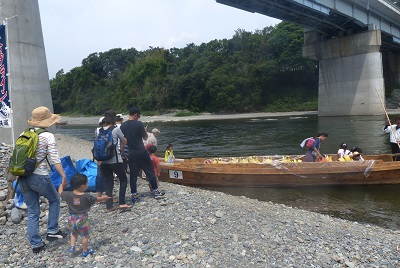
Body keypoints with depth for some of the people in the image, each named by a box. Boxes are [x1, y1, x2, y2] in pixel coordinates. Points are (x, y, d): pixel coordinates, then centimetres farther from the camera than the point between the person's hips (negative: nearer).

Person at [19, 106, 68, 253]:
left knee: (32, 212, 15)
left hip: (24, 178, 5)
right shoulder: (48, 136, -10)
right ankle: (52, 231, 22)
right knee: (54, 200, 22)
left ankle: (35, 244, 21)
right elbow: (54, 159, -15)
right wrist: (64, 176, -12)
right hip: (40, 177, -5)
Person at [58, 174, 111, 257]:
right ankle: (85, 251, 26)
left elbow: (60, 192, 9)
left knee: (74, 233, 30)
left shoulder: (68, 195, -9)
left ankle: (72, 247, 22)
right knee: (85, 236, 16)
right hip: (82, 220, -4)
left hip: (71, 219, 4)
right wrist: (104, 197, 19)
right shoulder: (87, 197, -16)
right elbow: (97, 199, 0)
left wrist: (62, 185, 28)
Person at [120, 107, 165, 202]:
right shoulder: (139, 124, -11)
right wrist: (145, 131, 17)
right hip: (142, 153, -4)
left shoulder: (123, 126, 2)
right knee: (150, 172, 9)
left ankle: (134, 195, 10)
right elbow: (145, 137, -1)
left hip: (131, 154, 4)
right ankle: (155, 191, 17)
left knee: (133, 175, 8)